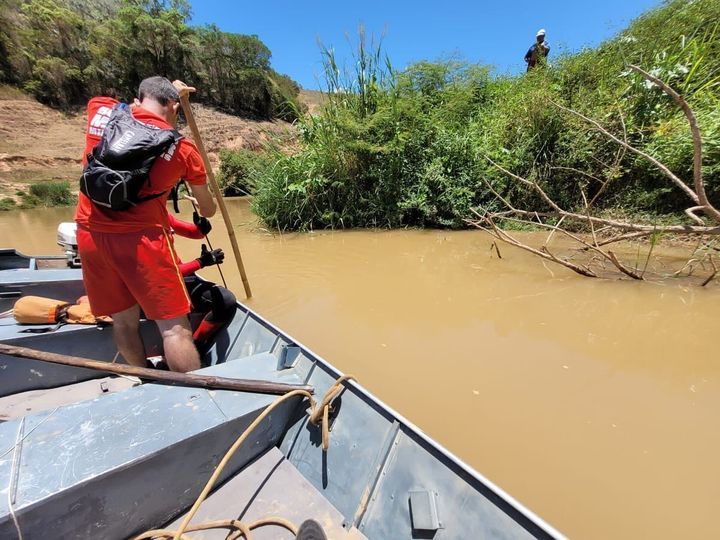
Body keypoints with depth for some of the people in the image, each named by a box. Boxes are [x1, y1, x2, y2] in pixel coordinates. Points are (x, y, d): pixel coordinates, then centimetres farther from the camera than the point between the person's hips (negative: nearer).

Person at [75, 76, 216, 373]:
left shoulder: (100, 110, 7)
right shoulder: (182, 147, -1)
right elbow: (207, 210, 11)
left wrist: (168, 91, 37)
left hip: (90, 234, 6)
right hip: (141, 238, -5)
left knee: (124, 320, 17)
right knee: (174, 326, -1)